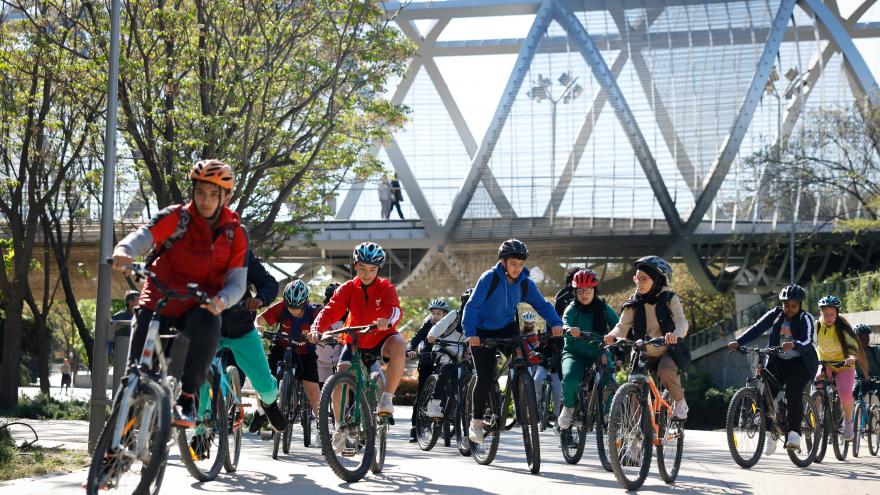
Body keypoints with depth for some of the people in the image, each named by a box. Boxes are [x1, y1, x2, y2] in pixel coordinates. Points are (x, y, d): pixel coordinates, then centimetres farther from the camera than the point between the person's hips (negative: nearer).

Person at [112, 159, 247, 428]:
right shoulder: (176, 217, -6)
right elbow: (144, 235, -24)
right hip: (157, 302, 0)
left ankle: (186, 399, -27)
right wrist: (124, 251, -48)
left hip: (197, 308, 0)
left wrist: (221, 300, -28)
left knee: (208, 324, -34)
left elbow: (237, 282, -4)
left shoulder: (235, 233, 0)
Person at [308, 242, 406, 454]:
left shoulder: (385, 288, -11)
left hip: (381, 339, -2)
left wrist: (387, 320, -54)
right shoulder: (348, 289, -7)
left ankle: (387, 398, -23)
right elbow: (330, 310, -19)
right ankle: (340, 429, 0)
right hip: (355, 341, 2)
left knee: (399, 345, -36)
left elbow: (395, 309, -29)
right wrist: (317, 329, -39)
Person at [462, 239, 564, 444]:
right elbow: (472, 305, -25)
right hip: (483, 332, -3)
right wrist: (470, 333, -38)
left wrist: (555, 322, -26)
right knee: (485, 377, -11)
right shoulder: (489, 278, -21)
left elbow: (541, 304, -7)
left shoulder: (525, 283, -8)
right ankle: (476, 421, 5)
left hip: (507, 329, 3)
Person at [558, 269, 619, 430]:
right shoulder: (572, 309, -4)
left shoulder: (603, 308, 2)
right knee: (570, 378, -32)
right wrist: (570, 330, -46)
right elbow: (564, 325, -22)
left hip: (599, 354, 1)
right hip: (574, 353, -1)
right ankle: (569, 406, -1)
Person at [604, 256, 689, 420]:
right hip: (643, 353, 3)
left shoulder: (669, 299, -5)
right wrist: (613, 336, -32)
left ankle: (680, 401, -8)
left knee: (666, 370, -33)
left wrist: (676, 334, -43)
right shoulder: (634, 303, 2)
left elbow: (681, 321, -19)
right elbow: (623, 325, -7)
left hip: (666, 351, -3)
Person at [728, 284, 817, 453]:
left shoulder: (806, 319, -11)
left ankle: (794, 434, -31)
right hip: (778, 361, 4)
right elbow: (757, 328, -12)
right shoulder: (775, 314, 0)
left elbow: (807, 342, -27)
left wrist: (794, 345, -50)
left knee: (793, 392, -27)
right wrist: (738, 342, -28)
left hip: (800, 362, -4)